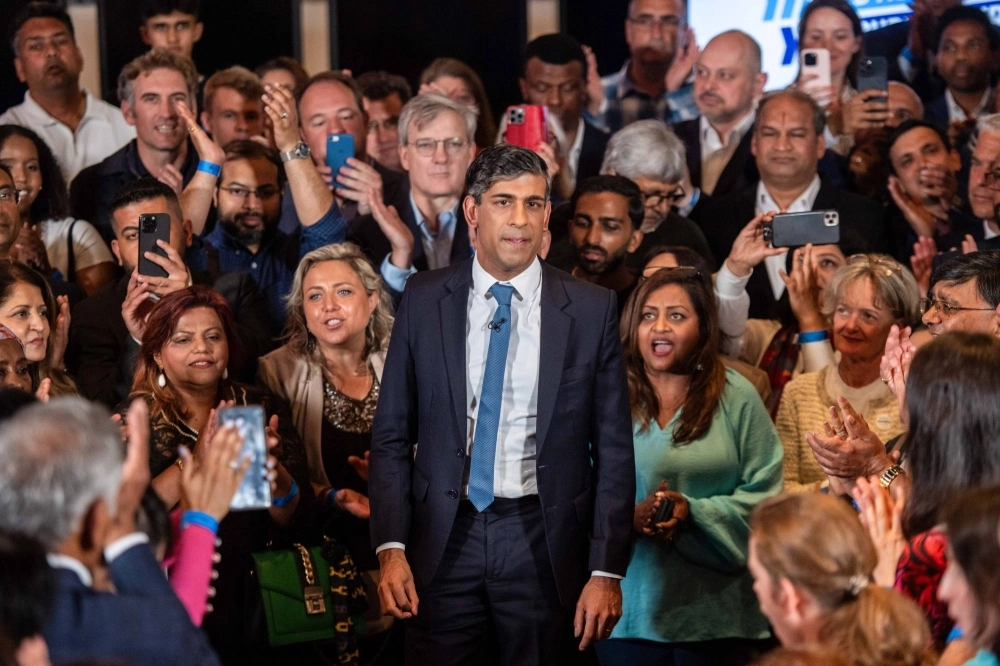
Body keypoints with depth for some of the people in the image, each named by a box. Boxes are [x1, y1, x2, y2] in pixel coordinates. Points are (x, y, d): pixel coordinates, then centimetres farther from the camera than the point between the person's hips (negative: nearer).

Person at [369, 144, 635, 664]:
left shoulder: (591, 309, -1)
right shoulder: (424, 300, 2)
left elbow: (613, 450, 0)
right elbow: (391, 434, 4)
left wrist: (607, 571, -5)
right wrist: (390, 548, -5)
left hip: (545, 541, -1)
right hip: (444, 538, 1)